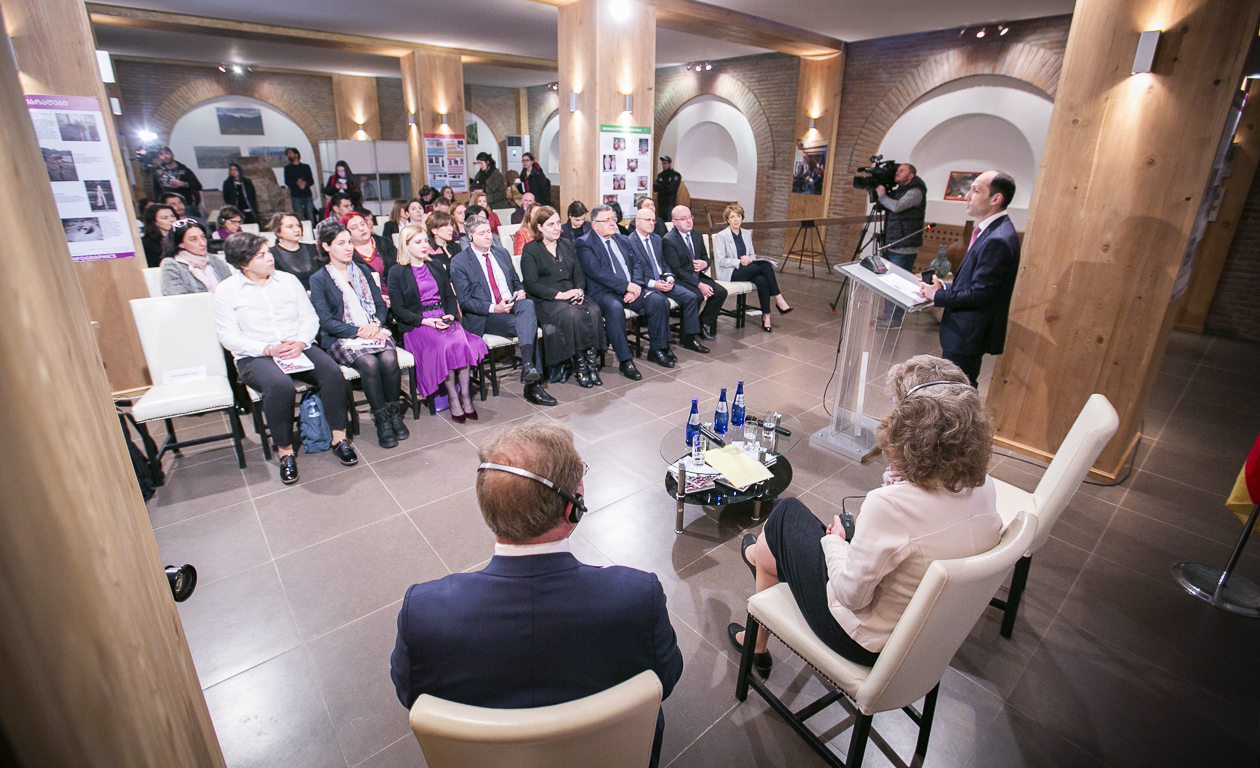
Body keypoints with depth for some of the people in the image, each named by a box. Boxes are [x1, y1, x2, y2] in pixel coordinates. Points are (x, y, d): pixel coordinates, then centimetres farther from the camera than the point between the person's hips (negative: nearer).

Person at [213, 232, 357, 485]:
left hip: (298, 347, 3)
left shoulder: (288, 280, 12)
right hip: (255, 357, -3)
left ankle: (339, 438, -17)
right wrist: (268, 349, -18)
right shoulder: (226, 291, 3)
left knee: (333, 372, -27)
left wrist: (301, 343, -12)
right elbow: (229, 337, -4)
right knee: (280, 385, -36)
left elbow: (310, 317, 8)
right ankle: (285, 451, -19)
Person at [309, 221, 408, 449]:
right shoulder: (319, 279, 2)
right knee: (369, 363, -32)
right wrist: (359, 332, -18)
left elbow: (380, 304, 14)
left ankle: (394, 413, -13)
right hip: (341, 338, -3)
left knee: (389, 358, -29)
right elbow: (326, 321, -6)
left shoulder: (363, 270, 17)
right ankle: (381, 420, -19)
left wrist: (375, 323, -8)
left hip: (374, 330, 3)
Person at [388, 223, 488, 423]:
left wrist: (450, 315, -6)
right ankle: (453, 398, -19)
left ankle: (465, 395, -21)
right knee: (444, 346, -32)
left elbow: (450, 296, 16)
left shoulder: (436, 266, 20)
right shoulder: (397, 273, 4)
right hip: (417, 325, -4)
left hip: (443, 319, 4)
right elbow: (398, 309, -2)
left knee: (462, 342, -29)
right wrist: (425, 321, -16)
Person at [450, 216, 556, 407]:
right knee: (529, 323, -31)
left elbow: (515, 280, 26)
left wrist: (520, 291, -1)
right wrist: (494, 308, -20)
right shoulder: (459, 262, 1)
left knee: (527, 305, -33)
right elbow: (464, 301, -5)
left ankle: (528, 366, -42)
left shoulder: (502, 254, 19)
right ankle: (533, 385, -30)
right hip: (484, 318, -5)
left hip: (513, 305, 5)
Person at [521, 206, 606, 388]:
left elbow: (579, 273, 15)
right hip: (545, 301, -5)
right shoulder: (530, 250, 1)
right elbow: (531, 284, -9)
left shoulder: (567, 245, 19)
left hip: (571, 296, 5)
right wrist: (559, 294, -19)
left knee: (593, 311, -26)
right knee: (573, 315, -34)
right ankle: (579, 366, -24)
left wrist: (579, 290, -8)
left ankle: (592, 363, -23)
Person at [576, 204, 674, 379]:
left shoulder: (622, 240, 20)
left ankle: (656, 350, -3)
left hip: (630, 290, 6)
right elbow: (596, 271, -15)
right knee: (615, 307, -38)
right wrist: (627, 285, -19)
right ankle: (625, 360, -28)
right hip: (602, 292, -6)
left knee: (658, 300, -17)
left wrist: (635, 288, -6)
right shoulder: (584, 243, -1)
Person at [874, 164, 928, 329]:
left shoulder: (915, 192, -10)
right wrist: (875, 190, 9)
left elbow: (897, 206, -24)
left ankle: (895, 319, 0)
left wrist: (882, 195, -9)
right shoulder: (897, 191, 17)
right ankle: (888, 313, 27)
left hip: (904, 249, -9)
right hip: (891, 246, 9)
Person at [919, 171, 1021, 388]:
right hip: (967, 331, 10)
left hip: (969, 336, -10)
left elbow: (980, 295, -24)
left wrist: (938, 295, -13)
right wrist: (945, 287, 5)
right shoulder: (991, 231, 11)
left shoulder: (998, 240, -23)